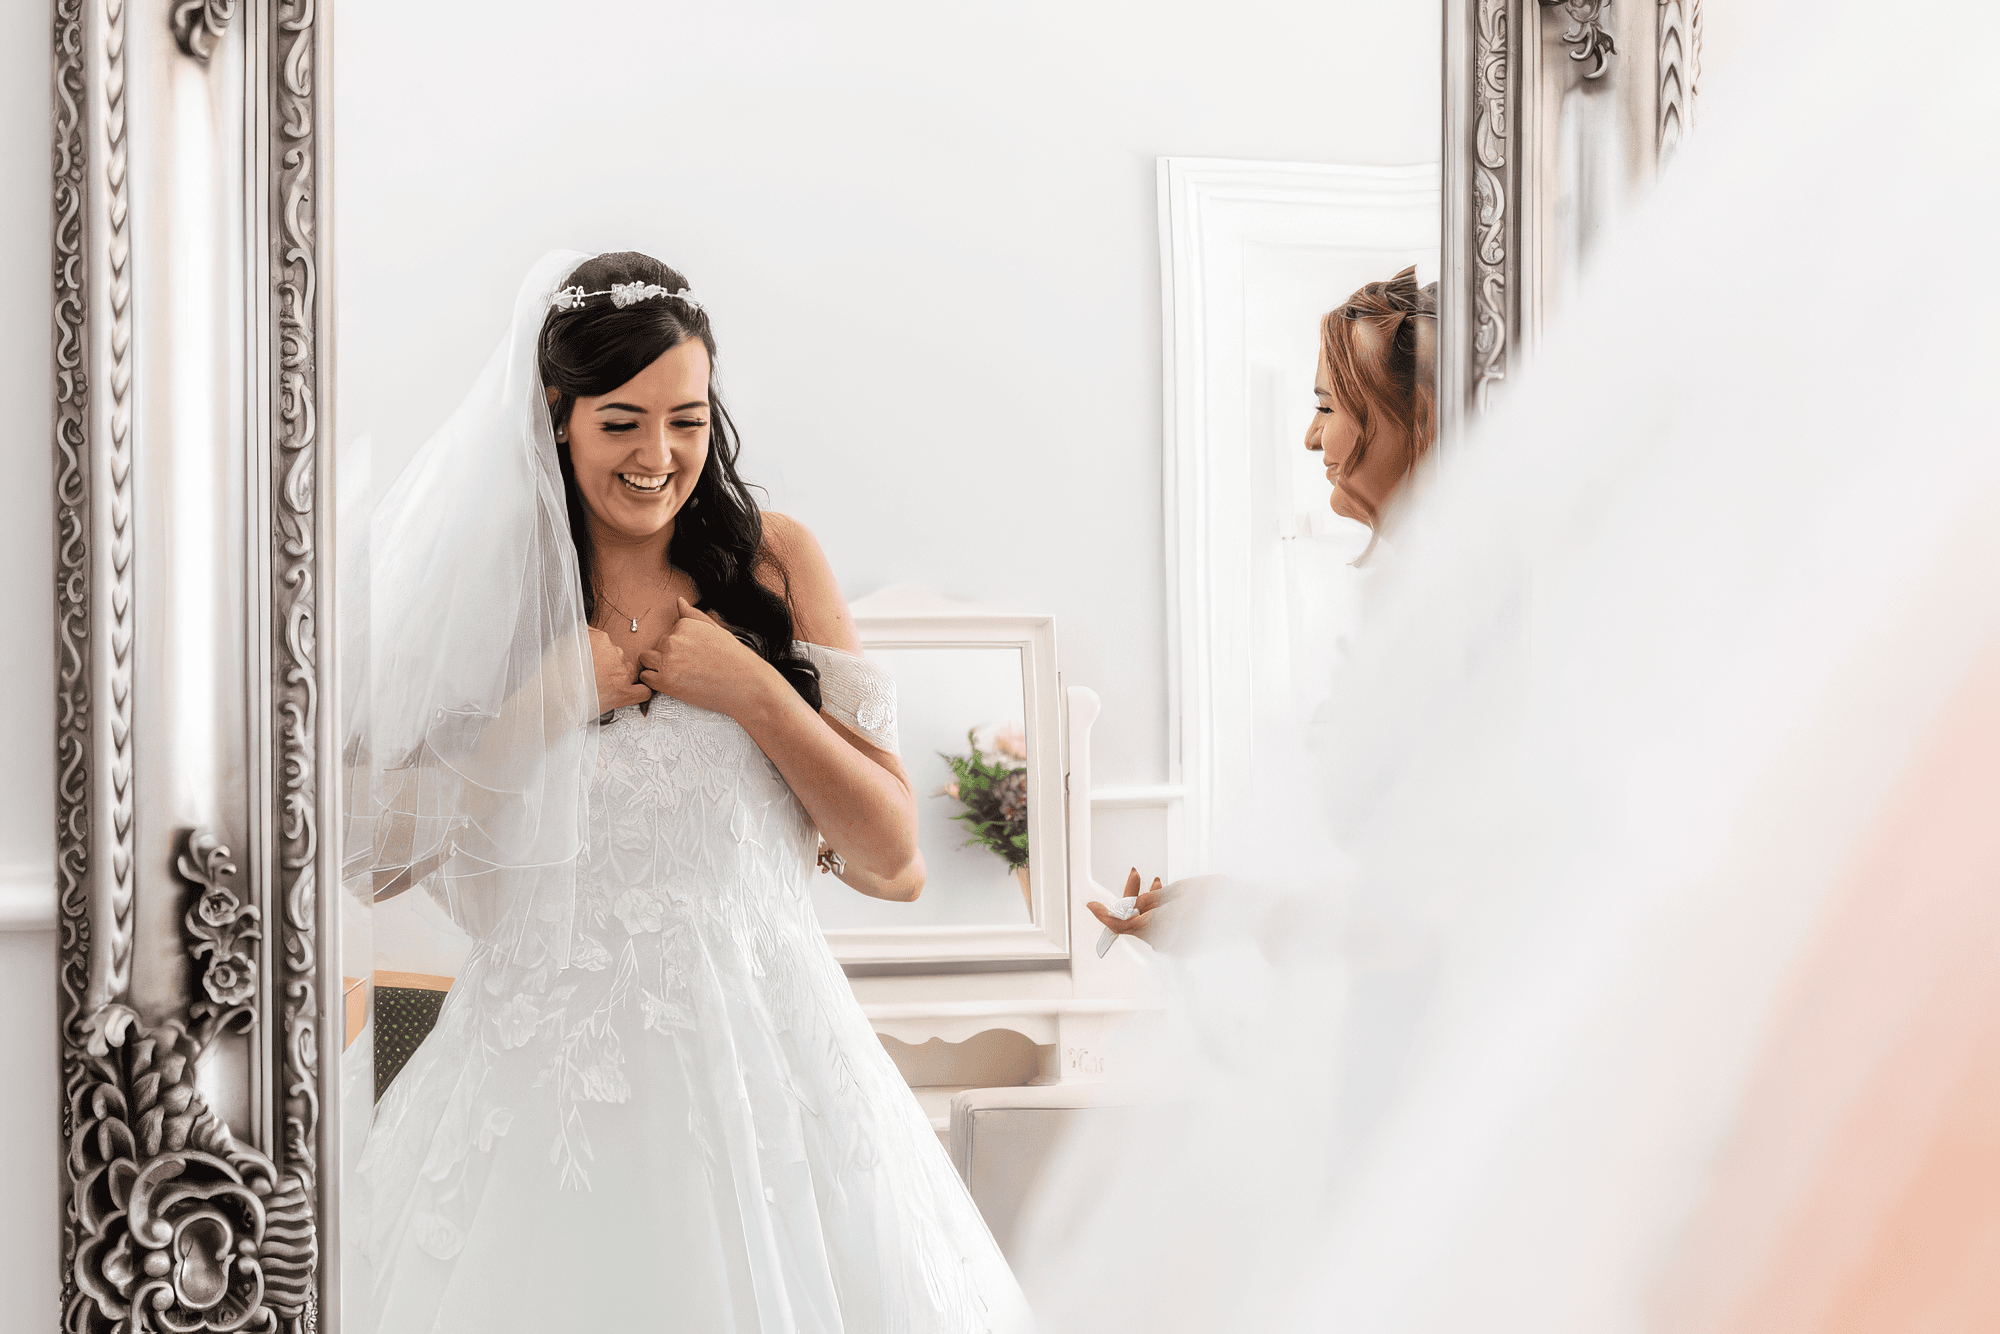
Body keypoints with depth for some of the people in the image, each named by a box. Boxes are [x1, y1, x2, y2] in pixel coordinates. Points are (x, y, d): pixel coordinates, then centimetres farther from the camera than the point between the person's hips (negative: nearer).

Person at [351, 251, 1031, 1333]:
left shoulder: (773, 561, 4)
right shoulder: (489, 585, 5)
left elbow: (892, 858, 2)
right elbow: (381, 851, 0)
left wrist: (751, 691, -9)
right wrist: (545, 706, -9)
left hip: (758, 1045, 1)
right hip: (549, 1070, 0)